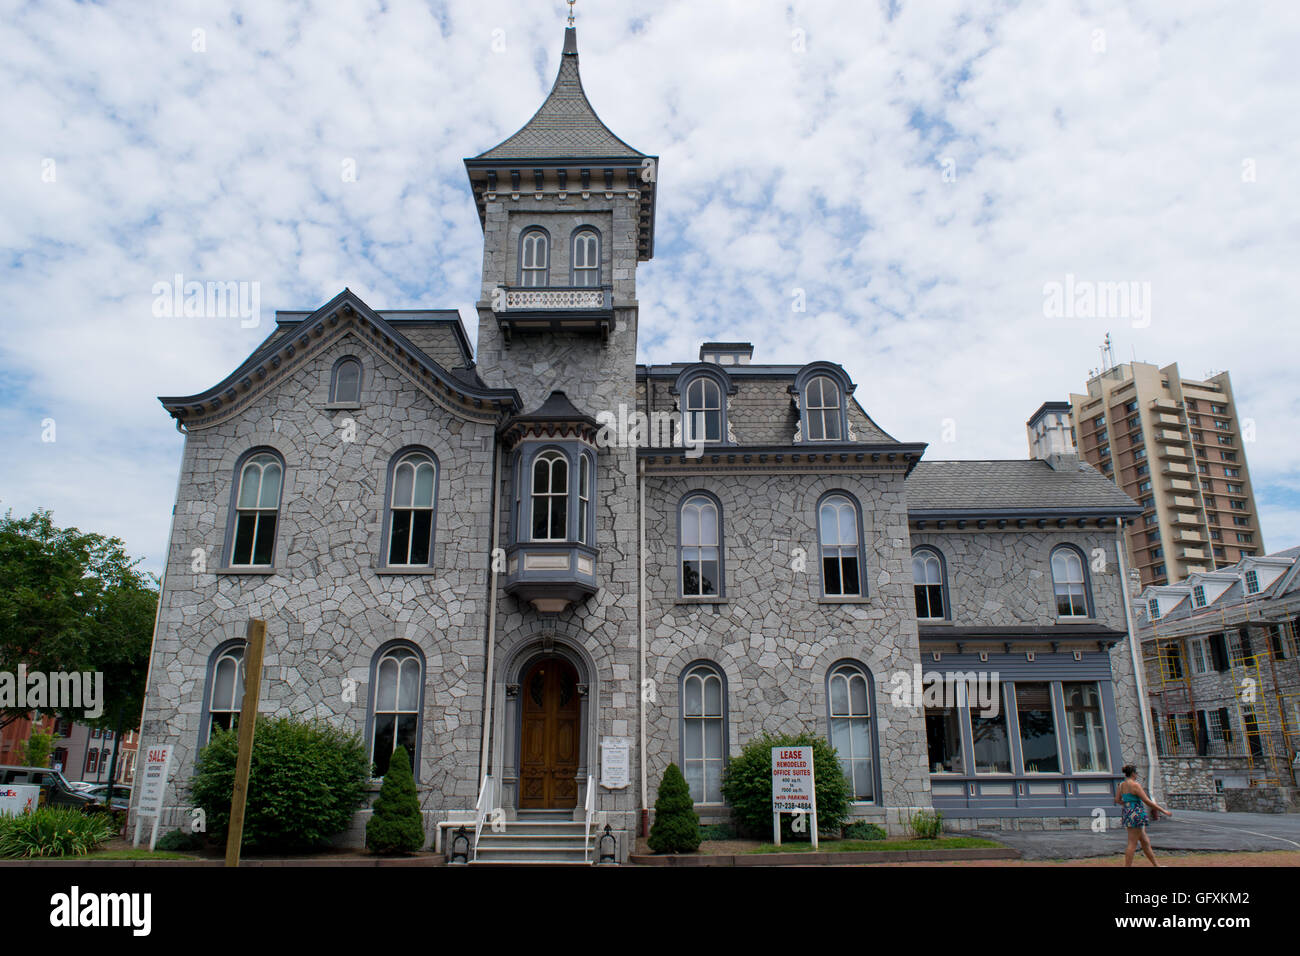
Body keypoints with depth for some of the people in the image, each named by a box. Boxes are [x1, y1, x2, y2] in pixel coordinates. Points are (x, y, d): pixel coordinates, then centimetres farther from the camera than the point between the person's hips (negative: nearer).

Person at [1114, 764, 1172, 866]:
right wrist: (1163, 811, -7)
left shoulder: (1121, 785, 10)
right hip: (1137, 815, -9)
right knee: (1132, 844, -6)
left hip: (1127, 813, 9)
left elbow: (1117, 800, 13)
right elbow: (1147, 801, -15)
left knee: (1145, 842, 18)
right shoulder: (1135, 785, -15)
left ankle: (1156, 865, 27)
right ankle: (1127, 866, -6)